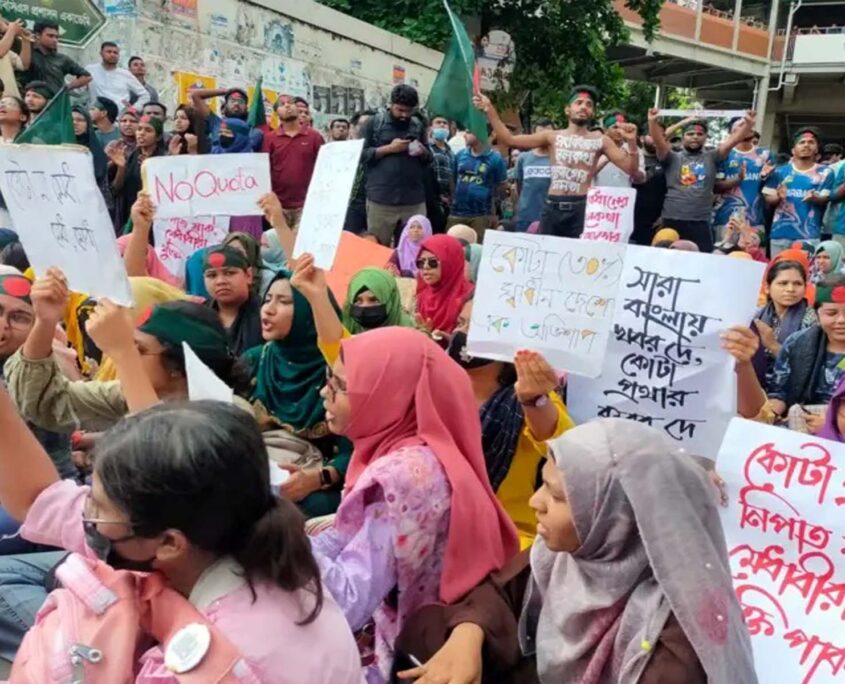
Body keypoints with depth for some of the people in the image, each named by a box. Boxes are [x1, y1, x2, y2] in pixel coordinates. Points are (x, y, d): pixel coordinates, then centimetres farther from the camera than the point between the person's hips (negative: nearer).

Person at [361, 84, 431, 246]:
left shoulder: (418, 125, 13)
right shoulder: (374, 122, 3)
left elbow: (429, 159, 19)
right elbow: (360, 155, -3)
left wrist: (423, 152, -3)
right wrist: (389, 148, -12)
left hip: (414, 199, 3)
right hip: (381, 198, -3)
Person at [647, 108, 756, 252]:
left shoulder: (711, 158, 12)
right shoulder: (673, 158, 8)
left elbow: (733, 140, 1)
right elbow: (658, 141, -8)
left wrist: (748, 125, -17)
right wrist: (652, 122, -26)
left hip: (700, 222, 1)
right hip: (672, 220, -1)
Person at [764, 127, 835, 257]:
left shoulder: (825, 173, 6)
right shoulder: (780, 171, 8)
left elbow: (825, 199, 0)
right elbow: (768, 200, 9)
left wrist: (814, 198, -22)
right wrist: (778, 197, -13)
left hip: (809, 235, -1)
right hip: (780, 233, 2)